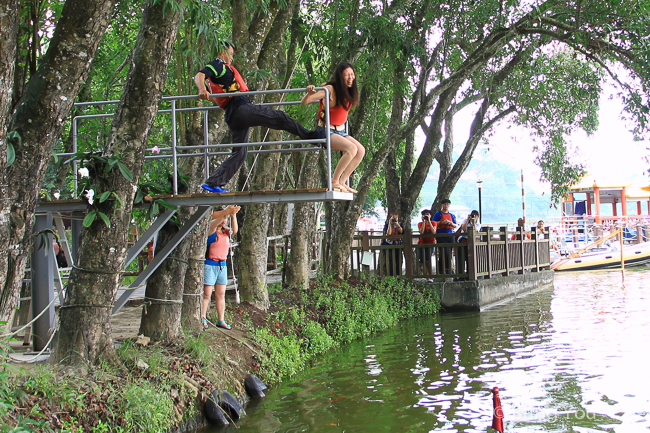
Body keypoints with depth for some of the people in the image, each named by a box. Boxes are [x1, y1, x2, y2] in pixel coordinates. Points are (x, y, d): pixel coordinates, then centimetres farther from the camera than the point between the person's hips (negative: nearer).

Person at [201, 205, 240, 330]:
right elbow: (214, 223, -27)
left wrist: (233, 215, -21)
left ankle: (221, 320, 13)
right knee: (206, 294, -5)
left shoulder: (226, 231, 10)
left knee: (221, 294, 8)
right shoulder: (211, 230, -6)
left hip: (222, 265, 6)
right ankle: (202, 319, 2)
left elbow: (234, 230, -9)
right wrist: (227, 211, -41)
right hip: (209, 264, -6)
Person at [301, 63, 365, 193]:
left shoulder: (347, 92, 8)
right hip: (326, 131, -8)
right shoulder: (330, 90, -14)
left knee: (361, 150, -9)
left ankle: (342, 182, -4)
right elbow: (304, 102, -19)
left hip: (341, 131, 8)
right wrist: (309, 93, -37)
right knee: (352, 148, -28)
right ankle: (334, 182, -19)